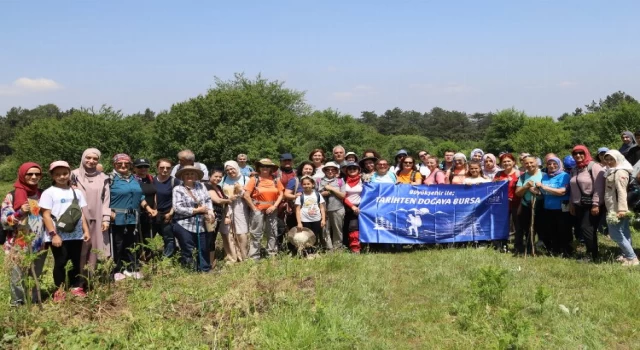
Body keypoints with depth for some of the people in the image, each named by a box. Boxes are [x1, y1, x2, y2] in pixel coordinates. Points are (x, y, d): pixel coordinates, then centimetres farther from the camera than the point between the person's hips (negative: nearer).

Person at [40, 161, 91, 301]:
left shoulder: (77, 192, 10)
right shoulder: (49, 193, -3)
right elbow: (46, 215, -8)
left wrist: (86, 230, 5)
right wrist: (53, 234, -15)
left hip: (76, 235, 4)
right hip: (59, 236, -4)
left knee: (76, 262, 9)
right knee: (60, 263, 3)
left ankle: (75, 287, 19)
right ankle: (59, 290, 13)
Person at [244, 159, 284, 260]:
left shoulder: (275, 180, 4)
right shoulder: (254, 180, -4)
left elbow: (281, 194, 3)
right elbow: (246, 195, -8)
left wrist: (274, 206, -8)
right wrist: (254, 208, -9)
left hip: (272, 210, 3)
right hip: (258, 210, -3)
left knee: (273, 233, 10)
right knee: (256, 234, 0)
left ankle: (272, 255, 21)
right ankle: (254, 257, 5)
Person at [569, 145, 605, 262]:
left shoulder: (594, 167, -9)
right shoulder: (575, 169, 15)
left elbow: (599, 187, -16)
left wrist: (596, 204, -20)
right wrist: (572, 204, 16)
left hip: (592, 204, -8)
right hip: (580, 205, 8)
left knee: (587, 228, -12)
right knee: (579, 230, 4)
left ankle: (592, 255, -1)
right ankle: (591, 253, 14)